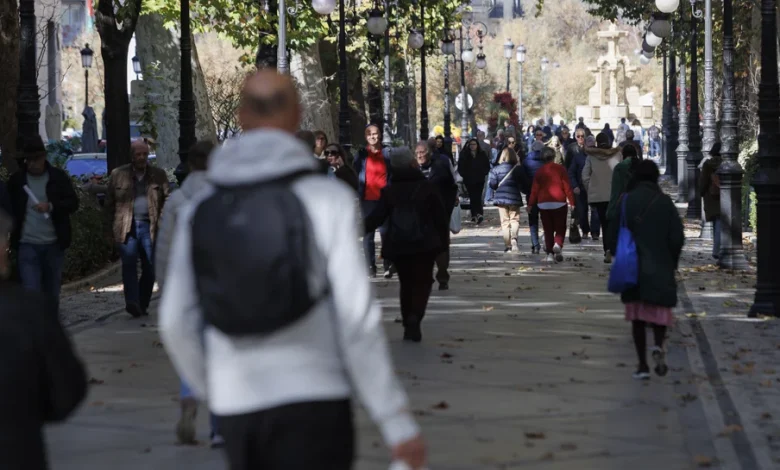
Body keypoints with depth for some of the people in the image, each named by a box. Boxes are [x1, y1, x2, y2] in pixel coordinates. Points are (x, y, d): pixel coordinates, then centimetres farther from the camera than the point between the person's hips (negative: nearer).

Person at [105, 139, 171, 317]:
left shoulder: (159, 175, 12)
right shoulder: (118, 175, 10)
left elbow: (167, 200, 8)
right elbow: (109, 203, 11)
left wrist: (161, 222, -4)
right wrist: (113, 227, 4)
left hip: (149, 227, 1)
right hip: (127, 227, -1)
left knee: (150, 267, -1)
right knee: (129, 262, -17)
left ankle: (142, 305, 9)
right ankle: (132, 302, -23)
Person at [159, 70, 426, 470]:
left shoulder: (199, 210, 5)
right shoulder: (327, 199, -7)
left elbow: (176, 324, 5)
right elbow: (358, 319, -14)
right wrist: (398, 422, -10)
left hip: (239, 411, 4)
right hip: (313, 406, -4)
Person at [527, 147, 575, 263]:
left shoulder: (540, 171, 4)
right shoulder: (560, 169, -2)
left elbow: (535, 189, 4)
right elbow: (567, 187, -5)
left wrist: (530, 204, 12)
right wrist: (571, 201, -1)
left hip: (543, 204, 2)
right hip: (559, 203, -2)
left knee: (548, 230, 8)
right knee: (560, 228, 7)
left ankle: (550, 253, 1)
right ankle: (558, 245, -21)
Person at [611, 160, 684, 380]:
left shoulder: (625, 201, -5)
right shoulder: (665, 202, -5)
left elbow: (615, 233, -4)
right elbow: (677, 237, -6)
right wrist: (672, 263, 8)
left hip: (633, 268, 0)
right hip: (660, 268, 0)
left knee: (637, 316, 9)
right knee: (660, 310, 14)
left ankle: (643, 365, 4)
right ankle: (658, 346, -15)